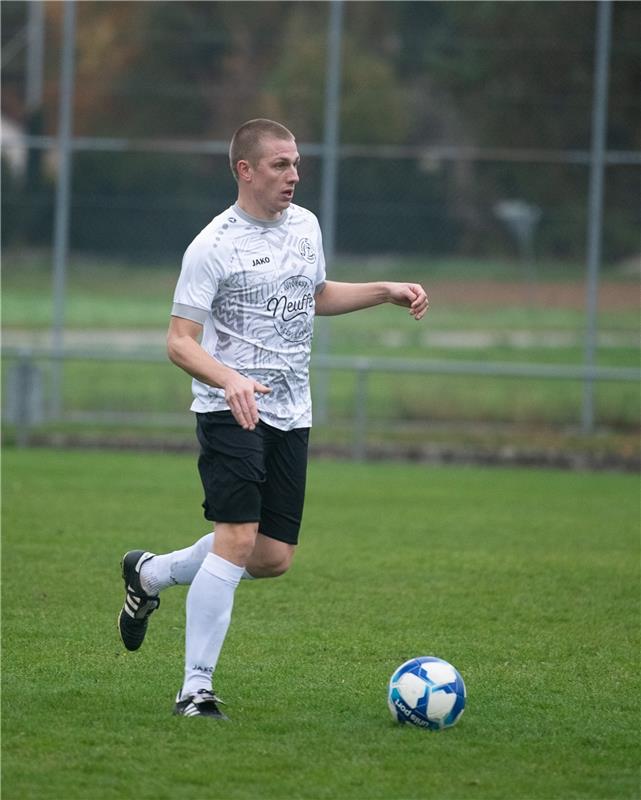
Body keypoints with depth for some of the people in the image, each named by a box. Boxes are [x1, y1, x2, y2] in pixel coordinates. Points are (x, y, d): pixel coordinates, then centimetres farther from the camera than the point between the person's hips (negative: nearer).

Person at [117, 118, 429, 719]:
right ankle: (195, 689, -11)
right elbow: (179, 341, -13)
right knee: (238, 538, -19)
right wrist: (230, 380, -31)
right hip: (230, 413, -7)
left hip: (291, 415, 7)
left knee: (273, 558, 3)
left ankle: (149, 574, 28)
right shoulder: (214, 246, -11)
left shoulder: (305, 226, 11)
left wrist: (387, 292, 19)